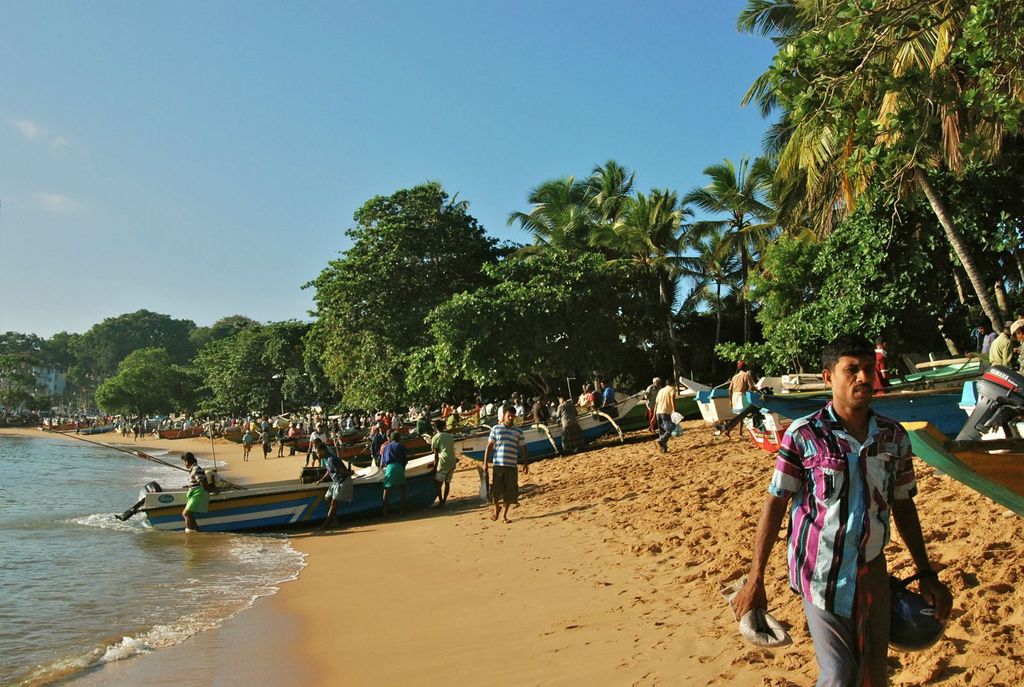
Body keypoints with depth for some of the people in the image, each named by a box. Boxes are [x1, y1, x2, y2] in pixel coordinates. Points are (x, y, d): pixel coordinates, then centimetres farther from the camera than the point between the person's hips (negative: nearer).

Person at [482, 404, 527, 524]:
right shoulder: (496, 429, 3)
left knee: (510, 492, 4)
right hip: (498, 464, -1)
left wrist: (525, 464, 6)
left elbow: (523, 448, 10)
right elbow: (489, 446, 5)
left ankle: (505, 515, 20)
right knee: (496, 489, -1)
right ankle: (496, 507, 29)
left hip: (512, 466, 1)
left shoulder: (518, 431, 6)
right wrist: (485, 462, 0)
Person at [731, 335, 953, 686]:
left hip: (872, 571, 4)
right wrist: (755, 581, -11)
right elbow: (775, 504, -10)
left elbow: (903, 505, 10)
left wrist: (926, 573, 10)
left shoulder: (894, 436, -1)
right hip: (821, 574, -4)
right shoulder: (803, 435, -13)